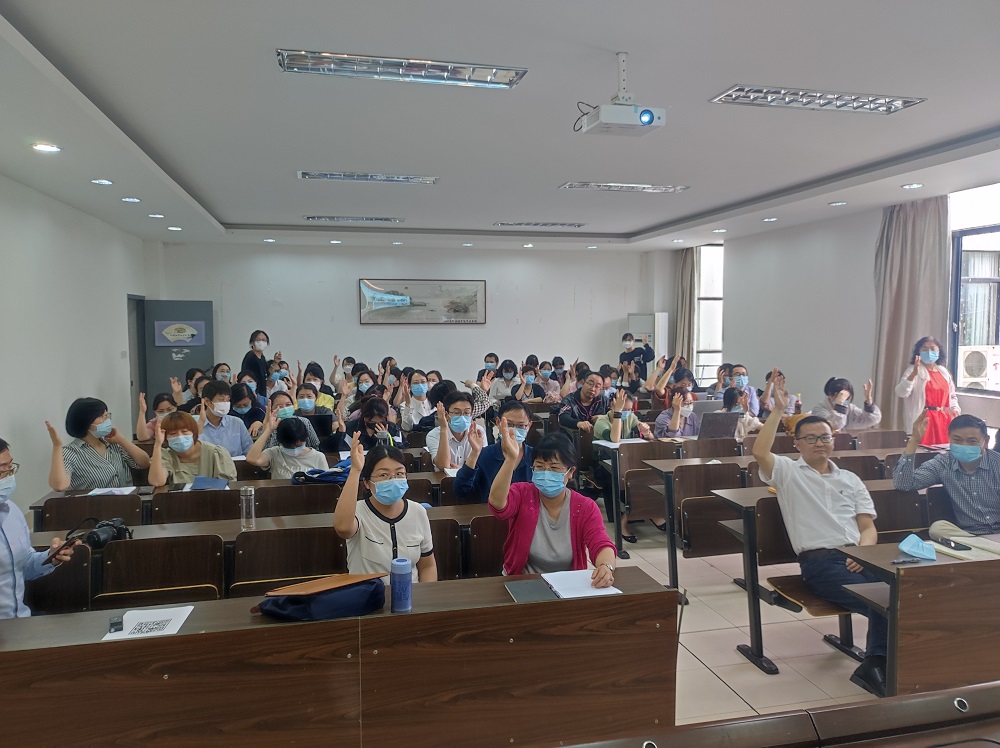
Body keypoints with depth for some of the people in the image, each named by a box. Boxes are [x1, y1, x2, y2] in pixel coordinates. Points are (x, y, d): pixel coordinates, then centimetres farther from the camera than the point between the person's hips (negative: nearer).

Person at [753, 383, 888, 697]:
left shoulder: (850, 479, 23)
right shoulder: (788, 471, 9)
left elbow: (869, 527, 16)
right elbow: (759, 452, -14)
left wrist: (862, 551, -6)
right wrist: (778, 410, -10)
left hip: (859, 557, 5)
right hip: (820, 561, -5)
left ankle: (875, 664, -15)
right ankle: (876, 664, -7)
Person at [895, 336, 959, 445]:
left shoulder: (944, 372, 15)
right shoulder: (913, 371, -4)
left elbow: (952, 395, 26)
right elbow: (901, 393, -20)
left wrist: (955, 408, 6)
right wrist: (913, 374, -32)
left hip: (944, 419, 6)